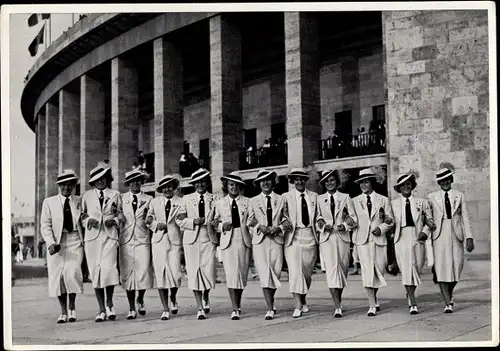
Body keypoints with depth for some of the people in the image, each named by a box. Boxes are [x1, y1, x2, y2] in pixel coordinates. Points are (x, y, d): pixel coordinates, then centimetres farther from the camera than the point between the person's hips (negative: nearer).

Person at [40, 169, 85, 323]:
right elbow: (45, 225, 3)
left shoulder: (79, 202, 10)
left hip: (75, 242, -1)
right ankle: (63, 312, 13)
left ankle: (72, 307, 4)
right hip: (56, 244, 1)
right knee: (57, 276, -1)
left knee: (72, 274, -17)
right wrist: (51, 243, -12)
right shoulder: (49, 202, 8)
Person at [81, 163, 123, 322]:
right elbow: (82, 216, 17)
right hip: (92, 237, 1)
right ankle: (102, 309, 7)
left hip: (110, 236, -1)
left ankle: (109, 303, 5)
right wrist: (88, 221, -3)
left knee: (109, 269, -18)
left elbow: (120, 214, 18)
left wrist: (114, 221, -3)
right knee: (95, 271, -2)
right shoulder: (87, 195, 15)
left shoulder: (115, 194, 14)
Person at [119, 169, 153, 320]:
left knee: (143, 272, -7)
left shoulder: (148, 200, 10)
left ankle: (140, 299, 22)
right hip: (126, 240, 0)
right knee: (127, 274, -1)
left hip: (142, 240, 0)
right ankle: (132, 308, 9)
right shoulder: (121, 198, 10)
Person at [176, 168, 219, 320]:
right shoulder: (186, 199, 11)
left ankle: (206, 296, 24)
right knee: (194, 273, -1)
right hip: (191, 240, 1)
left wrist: (210, 222, -14)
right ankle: (200, 308, 8)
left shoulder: (214, 200, 8)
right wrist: (193, 221, -10)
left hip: (208, 239, -1)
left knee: (208, 272, -9)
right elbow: (179, 220, 5)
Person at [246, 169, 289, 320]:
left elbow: (285, 220, 9)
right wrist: (260, 227, -8)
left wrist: (278, 228, -9)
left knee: (276, 272, 1)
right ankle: (270, 309, -9)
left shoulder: (281, 200, 10)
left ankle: (271, 302, 27)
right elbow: (249, 223, 10)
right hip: (260, 241, -1)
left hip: (277, 240, 1)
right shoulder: (253, 201, 10)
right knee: (264, 273, -10)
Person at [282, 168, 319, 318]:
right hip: (293, 236, -3)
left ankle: (303, 301, 28)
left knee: (307, 271, 8)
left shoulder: (314, 196, 12)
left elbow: (317, 216, 16)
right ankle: (297, 306, -9)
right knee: (295, 270, -10)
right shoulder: (287, 197, 4)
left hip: (310, 237, 3)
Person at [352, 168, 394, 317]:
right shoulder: (355, 201, 11)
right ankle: (372, 305, -11)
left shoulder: (383, 200, 11)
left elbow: (390, 220, 9)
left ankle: (373, 297, 29)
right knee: (367, 270, -12)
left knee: (379, 270, 3)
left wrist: (381, 228, -7)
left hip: (379, 239, 1)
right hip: (362, 240, -1)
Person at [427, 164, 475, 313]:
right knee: (441, 268, -9)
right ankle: (448, 303, -7)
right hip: (439, 236, -1)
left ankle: (449, 293, 31)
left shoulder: (459, 196, 10)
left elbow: (465, 218, 6)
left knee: (456, 267, 2)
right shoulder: (432, 197, 9)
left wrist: (469, 237, -2)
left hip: (456, 235, 1)